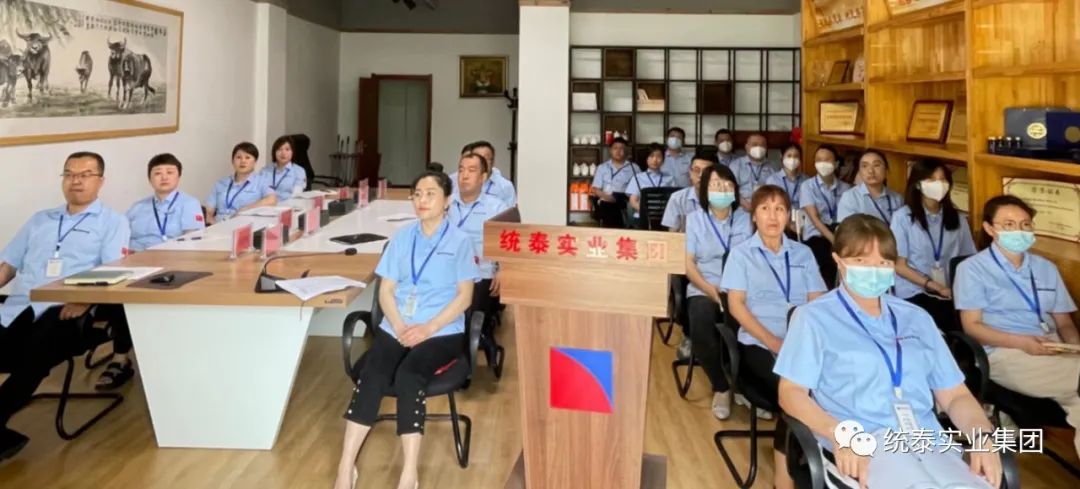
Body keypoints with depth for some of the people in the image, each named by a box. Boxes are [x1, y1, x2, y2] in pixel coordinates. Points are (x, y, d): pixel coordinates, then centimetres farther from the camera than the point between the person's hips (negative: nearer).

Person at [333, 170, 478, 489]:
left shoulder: (460, 241, 4)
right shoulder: (401, 238, 15)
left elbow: (464, 297, -2)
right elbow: (386, 290, 10)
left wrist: (428, 328, -15)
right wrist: (399, 326, -9)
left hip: (442, 331, -3)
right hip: (397, 327, 3)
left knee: (408, 376, -31)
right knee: (371, 375, -25)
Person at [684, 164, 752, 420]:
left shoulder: (745, 218, 12)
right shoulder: (694, 219, 8)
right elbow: (688, 263, 1)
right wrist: (711, 290, -14)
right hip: (704, 290, -1)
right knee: (700, 330, -32)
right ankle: (721, 387, -7)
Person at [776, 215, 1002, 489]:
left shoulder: (917, 318, 25)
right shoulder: (814, 317, 10)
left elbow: (954, 395, 22)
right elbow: (791, 392, 2)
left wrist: (983, 436, 1)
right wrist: (840, 435, -16)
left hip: (930, 443, 5)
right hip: (862, 445, -4)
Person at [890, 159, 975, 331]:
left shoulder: (957, 218, 14)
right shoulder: (903, 217, 2)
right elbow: (899, 265, -1)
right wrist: (934, 286, -11)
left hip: (949, 295, 3)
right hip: (914, 294, -3)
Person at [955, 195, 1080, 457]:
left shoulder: (1046, 268, 24)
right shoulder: (972, 268, 5)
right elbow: (972, 326, -3)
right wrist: (1021, 342, -18)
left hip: (1054, 350, 5)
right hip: (1005, 353, -5)